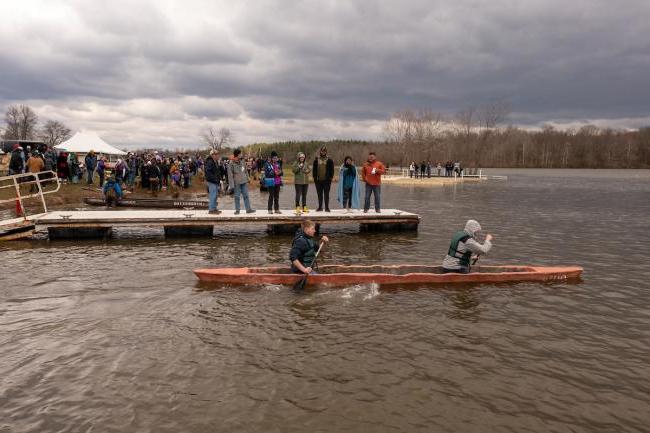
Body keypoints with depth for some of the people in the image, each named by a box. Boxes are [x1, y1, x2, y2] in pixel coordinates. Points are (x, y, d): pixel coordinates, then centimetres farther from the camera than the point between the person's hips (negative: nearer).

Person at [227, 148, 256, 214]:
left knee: (246, 195, 6)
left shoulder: (242, 162, 8)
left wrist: (247, 180, 16)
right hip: (237, 183, -4)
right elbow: (230, 175, -8)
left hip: (244, 182, 4)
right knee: (237, 196, 4)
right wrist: (232, 184, -12)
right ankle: (237, 210, 13)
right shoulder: (231, 164, -8)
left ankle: (248, 209, 9)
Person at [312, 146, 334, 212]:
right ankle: (320, 207, 18)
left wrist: (331, 177, -5)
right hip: (318, 180, 2)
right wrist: (314, 177, 1)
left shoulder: (329, 160, 2)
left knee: (326, 194, 1)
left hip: (326, 180, -2)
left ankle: (327, 207, 7)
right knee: (319, 195, 10)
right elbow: (314, 169, 8)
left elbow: (332, 170, 3)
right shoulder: (316, 160, 6)